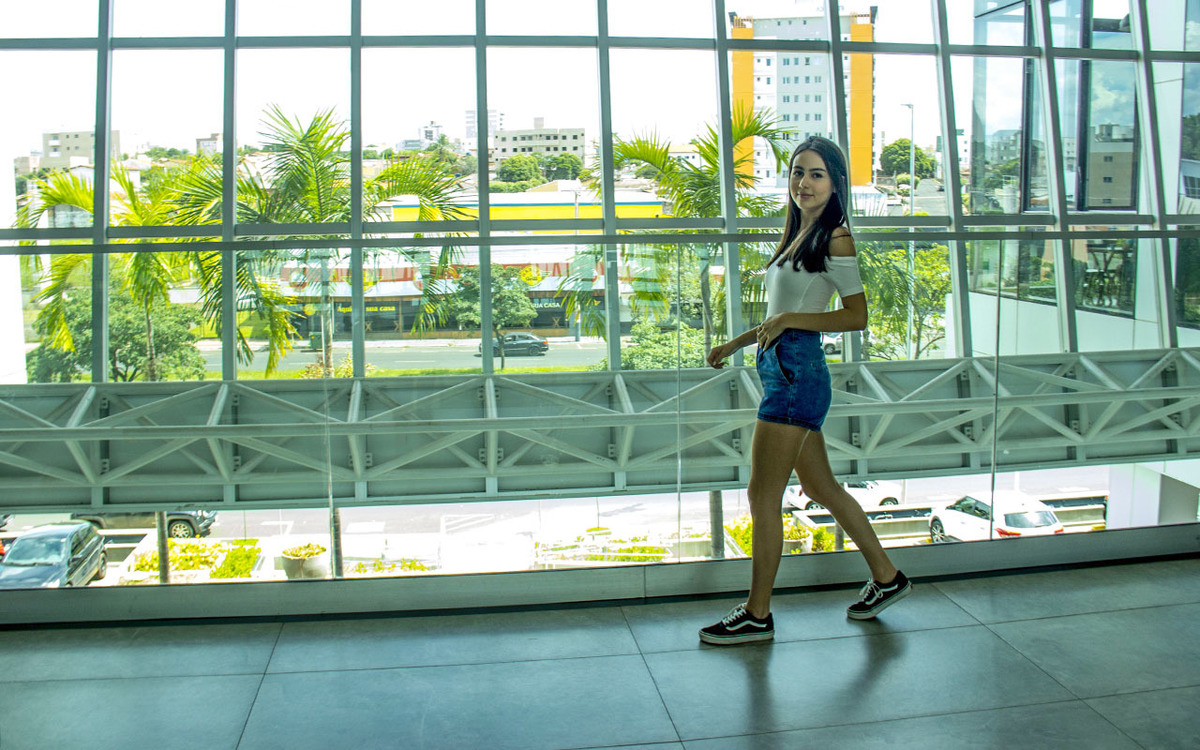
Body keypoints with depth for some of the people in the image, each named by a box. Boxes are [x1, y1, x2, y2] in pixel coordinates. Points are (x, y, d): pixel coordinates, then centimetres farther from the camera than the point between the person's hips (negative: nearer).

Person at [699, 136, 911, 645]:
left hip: (798, 371, -10)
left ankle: (757, 615, 8)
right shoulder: (797, 235, 18)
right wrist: (735, 344, 21)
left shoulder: (836, 239, -9)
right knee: (820, 487, 16)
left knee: (763, 495, -3)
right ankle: (886, 577, 30)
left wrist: (788, 320, -18)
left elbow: (859, 315, -14)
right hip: (780, 369, 10)